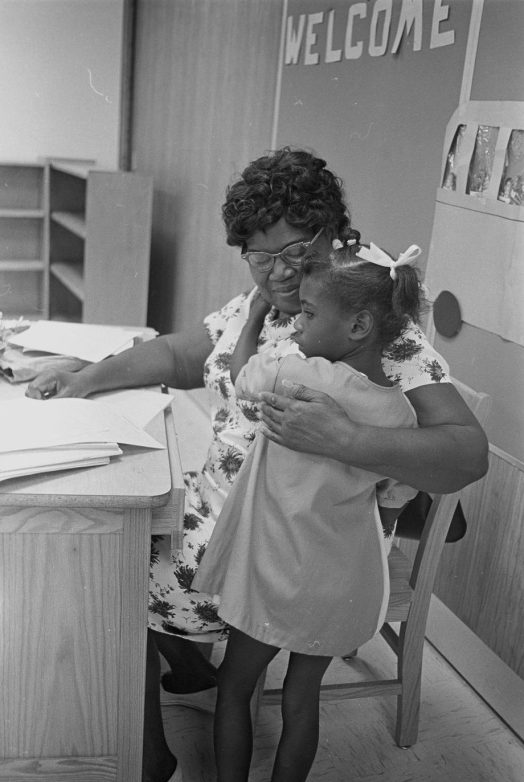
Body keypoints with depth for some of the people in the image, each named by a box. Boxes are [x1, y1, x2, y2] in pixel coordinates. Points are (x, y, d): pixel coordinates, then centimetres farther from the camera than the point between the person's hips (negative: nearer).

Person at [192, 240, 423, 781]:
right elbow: (392, 504, 3)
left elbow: (241, 374, -4)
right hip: (349, 584, 5)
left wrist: (256, 314, 10)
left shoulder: (304, 378, -24)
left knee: (235, 687, 18)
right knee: (302, 696, 22)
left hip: (277, 575, -5)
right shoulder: (402, 412, -7)